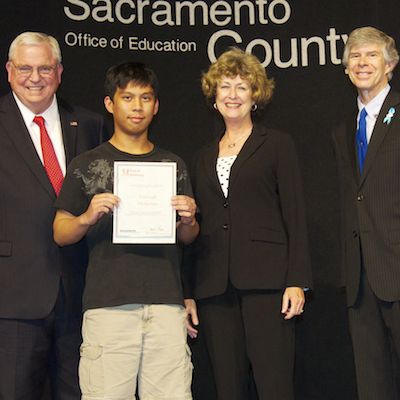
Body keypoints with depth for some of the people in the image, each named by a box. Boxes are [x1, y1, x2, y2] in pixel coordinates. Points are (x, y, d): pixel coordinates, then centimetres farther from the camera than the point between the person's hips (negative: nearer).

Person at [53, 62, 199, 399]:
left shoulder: (173, 165, 16)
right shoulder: (87, 165, 8)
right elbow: (61, 235, 7)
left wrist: (188, 220, -3)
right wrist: (88, 217, -12)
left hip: (166, 302, 2)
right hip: (108, 304, -2)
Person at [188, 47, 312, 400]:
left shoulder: (277, 145, 7)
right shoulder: (204, 158, 19)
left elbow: (295, 217, 0)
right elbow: (196, 224, 17)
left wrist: (297, 281, -9)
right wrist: (188, 292, 11)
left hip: (265, 280, -4)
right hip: (214, 288, 4)